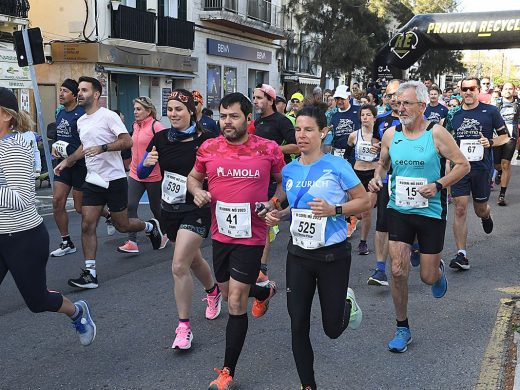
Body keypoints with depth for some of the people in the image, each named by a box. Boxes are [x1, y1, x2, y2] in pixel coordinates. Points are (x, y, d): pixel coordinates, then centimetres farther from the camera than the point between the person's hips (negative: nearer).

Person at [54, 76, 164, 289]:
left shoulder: (108, 116, -11)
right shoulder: (81, 121, 13)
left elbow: (127, 141, -19)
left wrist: (102, 148, -28)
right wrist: (66, 162, 22)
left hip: (114, 179, -6)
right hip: (92, 180, 6)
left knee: (122, 225, 4)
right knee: (87, 225, -3)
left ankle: (151, 226, 35)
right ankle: (90, 273, 2)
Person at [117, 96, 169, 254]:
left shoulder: (156, 126, -13)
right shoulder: (135, 126, 9)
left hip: (154, 176, -6)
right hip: (135, 174, 6)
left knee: (155, 208, 10)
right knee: (130, 206, -7)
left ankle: (165, 233, 36)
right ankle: (132, 242, -4)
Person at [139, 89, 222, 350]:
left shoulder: (205, 140, -15)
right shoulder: (160, 139, -2)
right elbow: (141, 174, 1)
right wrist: (147, 163, -20)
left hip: (195, 210, -5)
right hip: (169, 209, 6)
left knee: (179, 267, -12)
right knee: (193, 258, 22)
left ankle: (184, 328, 3)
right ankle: (213, 292, 51)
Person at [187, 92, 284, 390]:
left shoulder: (269, 149, -8)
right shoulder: (208, 148, -2)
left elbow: (284, 182, 8)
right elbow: (194, 177, 14)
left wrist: (274, 203, -10)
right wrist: (197, 191, -7)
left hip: (251, 236, -4)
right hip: (220, 234, 4)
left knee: (236, 304, -4)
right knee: (228, 294, 22)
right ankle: (265, 291, 57)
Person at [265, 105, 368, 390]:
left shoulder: (337, 165, -12)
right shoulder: (289, 171, 2)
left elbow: (364, 201, -7)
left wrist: (334, 209, -22)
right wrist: (278, 215, -3)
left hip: (333, 255, -4)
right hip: (298, 254, 4)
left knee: (332, 329, 7)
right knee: (298, 326, 5)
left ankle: (347, 302, 42)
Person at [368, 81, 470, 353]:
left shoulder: (436, 133, -10)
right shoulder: (390, 134, 1)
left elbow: (463, 165, -5)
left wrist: (438, 185, -19)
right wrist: (377, 177, -3)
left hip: (431, 212, -2)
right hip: (399, 211, 2)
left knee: (428, 277, 6)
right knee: (398, 271, -5)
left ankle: (439, 270, 47)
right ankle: (402, 329, 14)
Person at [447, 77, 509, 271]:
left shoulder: (490, 111, -1)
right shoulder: (454, 116, 7)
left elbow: (505, 136, 4)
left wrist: (490, 142, -15)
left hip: (481, 168, -1)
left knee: (480, 210, 12)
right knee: (460, 210, -7)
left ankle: (487, 215, 52)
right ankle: (462, 255, -3)